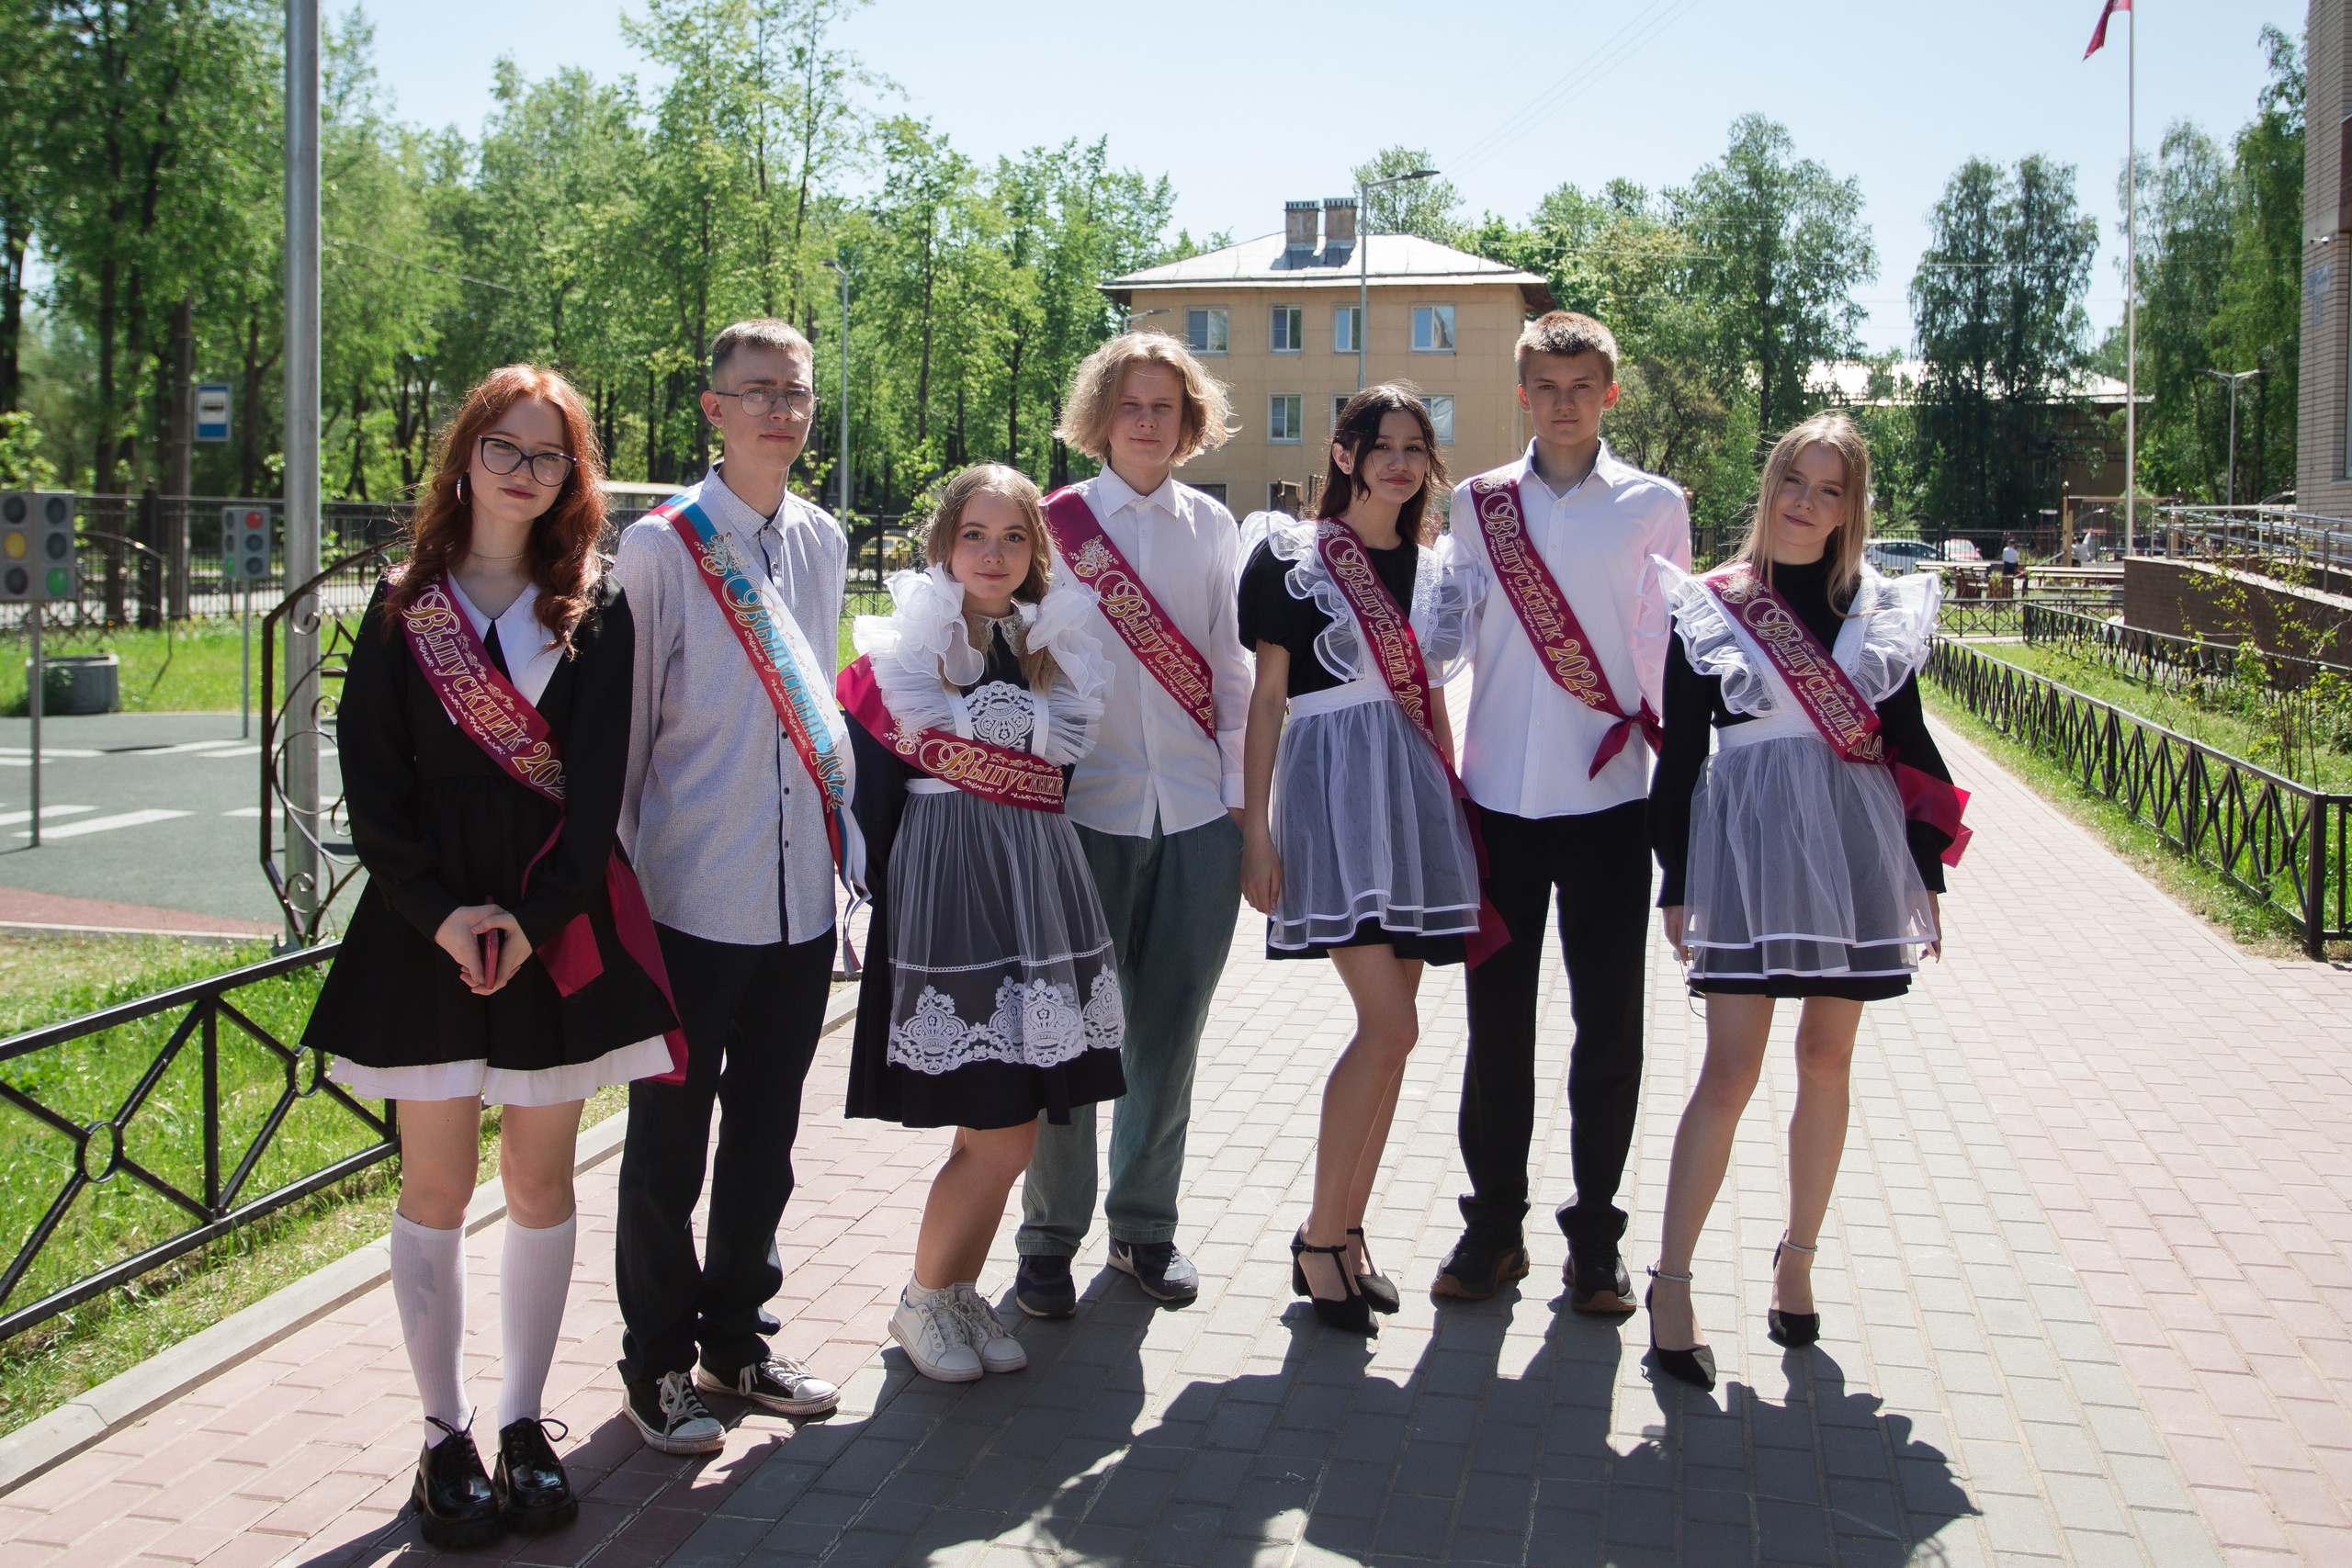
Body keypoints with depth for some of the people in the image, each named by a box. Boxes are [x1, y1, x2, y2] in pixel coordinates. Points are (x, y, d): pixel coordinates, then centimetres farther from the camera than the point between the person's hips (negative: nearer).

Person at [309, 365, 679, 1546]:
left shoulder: (593, 613, 3)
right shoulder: (403, 607, 4)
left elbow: (598, 783, -3)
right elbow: (370, 780, -1)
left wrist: (536, 916, -15)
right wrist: (440, 910, -12)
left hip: (558, 928, 0)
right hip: (427, 929, 0)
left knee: (541, 1185, 7)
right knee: (436, 1188, 5)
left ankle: (523, 1424, 20)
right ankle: (445, 1437, 16)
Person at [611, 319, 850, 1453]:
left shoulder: (824, 543, 10)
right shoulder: (662, 545, -8)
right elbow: (627, 717, -5)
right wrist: (611, 869, -4)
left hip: (802, 890, 5)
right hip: (693, 891, -5)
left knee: (766, 1132, 15)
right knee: (670, 1136, 6)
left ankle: (736, 1337, 31)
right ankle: (657, 1364, 21)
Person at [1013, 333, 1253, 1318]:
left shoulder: (1212, 528, 10)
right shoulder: (1057, 524, 1)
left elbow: (1229, 671, 12)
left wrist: (1241, 797, 8)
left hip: (1197, 813, 3)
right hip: (1090, 806, -3)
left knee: (1170, 1025, 9)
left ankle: (1146, 1223, 23)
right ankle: (1050, 1235, 14)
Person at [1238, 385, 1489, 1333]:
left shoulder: (1436, 567, 15)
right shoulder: (1293, 554, 0)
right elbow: (1267, 697, -2)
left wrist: (1454, 810, 16)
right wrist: (1256, 826, -7)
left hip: (1415, 794, 6)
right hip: (1332, 791, -6)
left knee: (1387, 1030, 7)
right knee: (1390, 1027, -14)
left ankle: (1346, 1231, 18)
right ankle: (1319, 1238, -1)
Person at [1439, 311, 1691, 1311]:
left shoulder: (1653, 506, 3)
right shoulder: (1478, 505, 7)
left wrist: (1647, 733, 1)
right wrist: (1437, 773, 7)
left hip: (1609, 797, -1)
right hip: (1499, 794, 1)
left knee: (1609, 1024, 4)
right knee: (1497, 1021, 8)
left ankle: (1595, 1238, 17)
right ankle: (1493, 1226, 21)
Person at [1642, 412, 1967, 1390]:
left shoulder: (1882, 609, 9)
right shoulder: (1708, 608, 2)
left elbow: (1909, 745, 12)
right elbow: (1680, 753, 2)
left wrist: (1926, 869, 8)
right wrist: (1676, 883, -1)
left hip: (1854, 842, 3)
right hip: (1746, 841, -3)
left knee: (1828, 1059, 9)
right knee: (1732, 1069, -7)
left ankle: (1797, 1259, 24)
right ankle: (1671, 1281, 0)